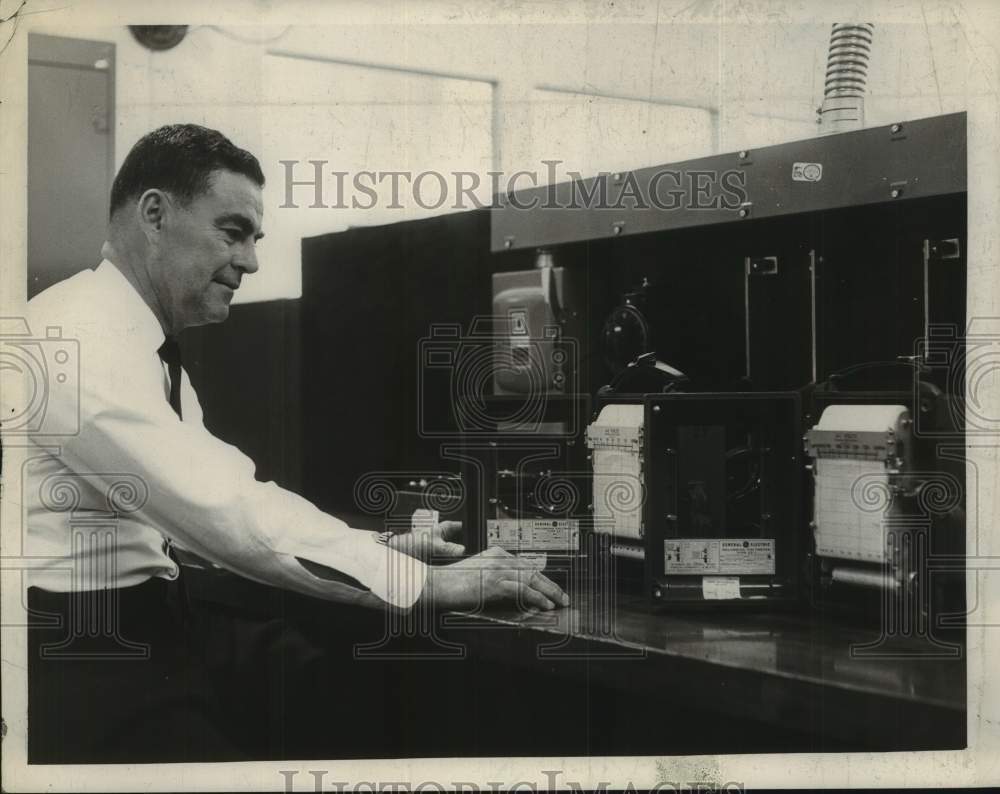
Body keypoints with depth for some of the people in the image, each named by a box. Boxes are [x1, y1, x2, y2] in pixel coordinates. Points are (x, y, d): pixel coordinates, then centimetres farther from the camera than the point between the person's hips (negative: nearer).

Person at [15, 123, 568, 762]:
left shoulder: (145, 350, 15)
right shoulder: (79, 338, -19)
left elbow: (214, 505, 10)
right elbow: (219, 511, -26)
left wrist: (382, 547, -1)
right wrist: (422, 583, -23)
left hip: (139, 640, 9)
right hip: (75, 659, -9)